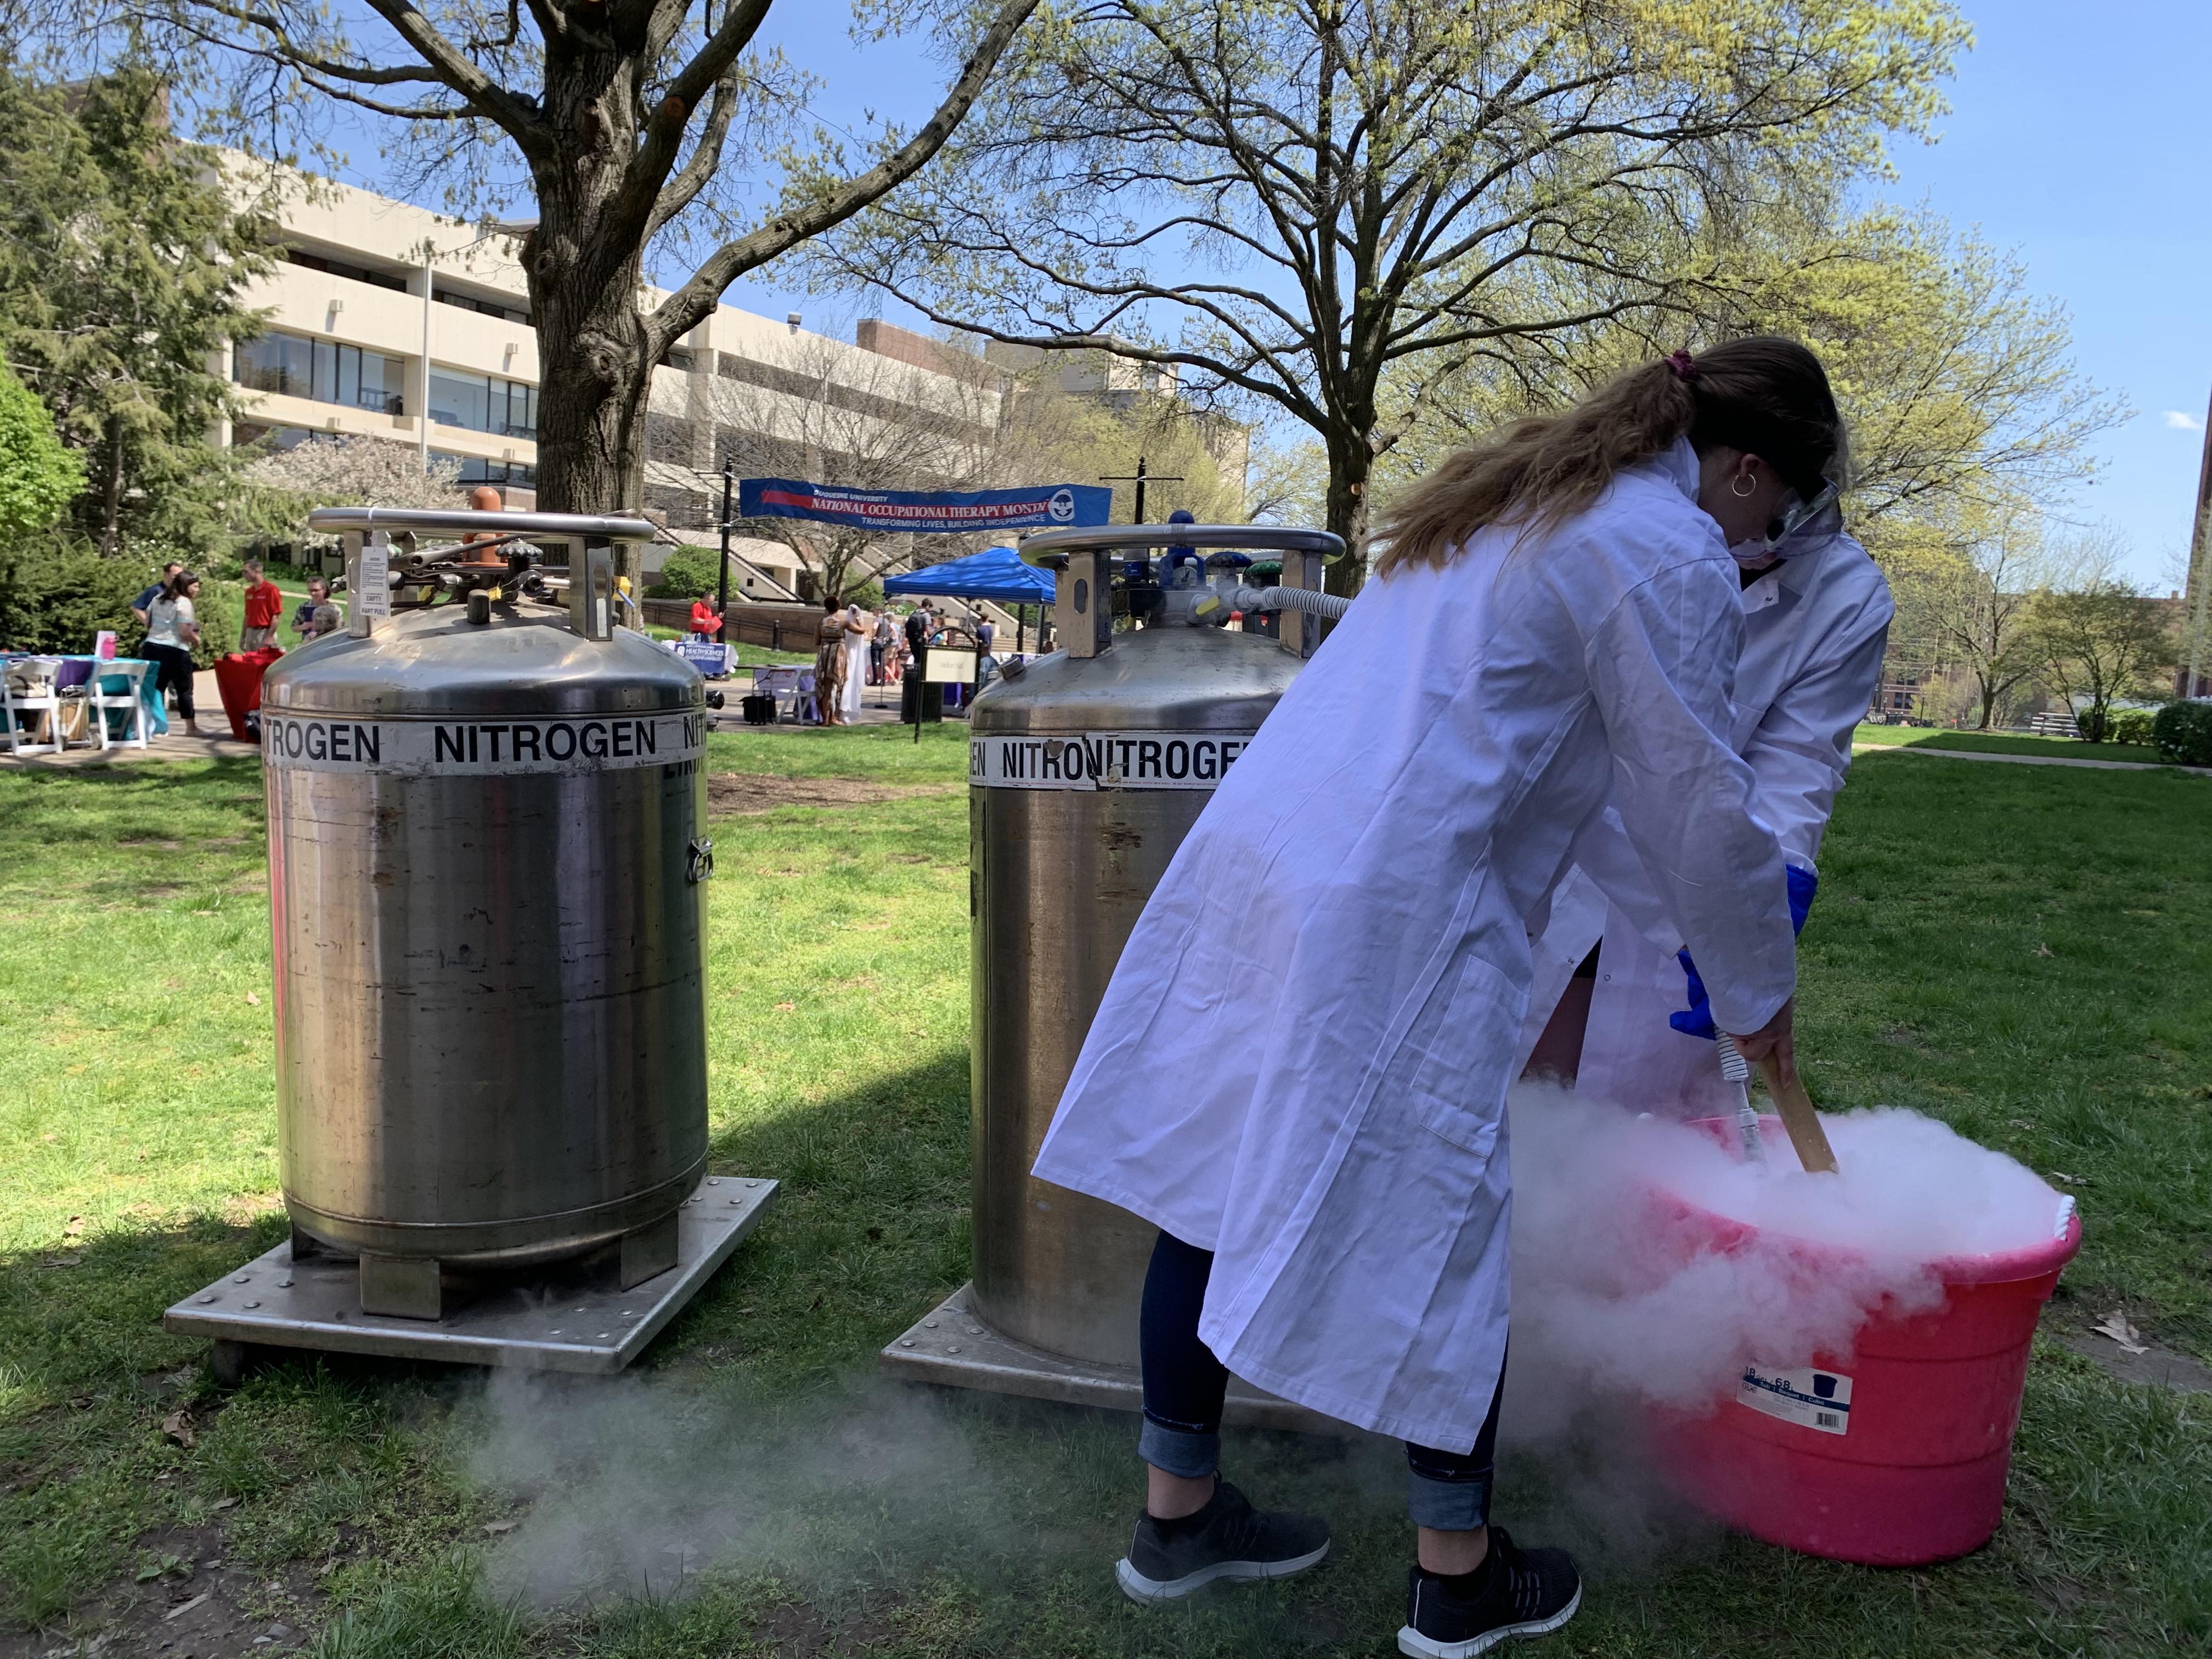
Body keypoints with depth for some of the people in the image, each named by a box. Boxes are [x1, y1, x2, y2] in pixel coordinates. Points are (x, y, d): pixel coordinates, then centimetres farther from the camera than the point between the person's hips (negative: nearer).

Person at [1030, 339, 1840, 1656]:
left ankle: (1177, 1513, 31)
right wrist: (1760, 999, 14)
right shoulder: (1672, 560, -5)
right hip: (1393, 917, -9)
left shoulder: (1515, 494, 23)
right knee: (1439, 1228, 6)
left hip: (1255, 852, 9)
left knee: (1218, 1182, 14)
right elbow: (1703, 811, -2)